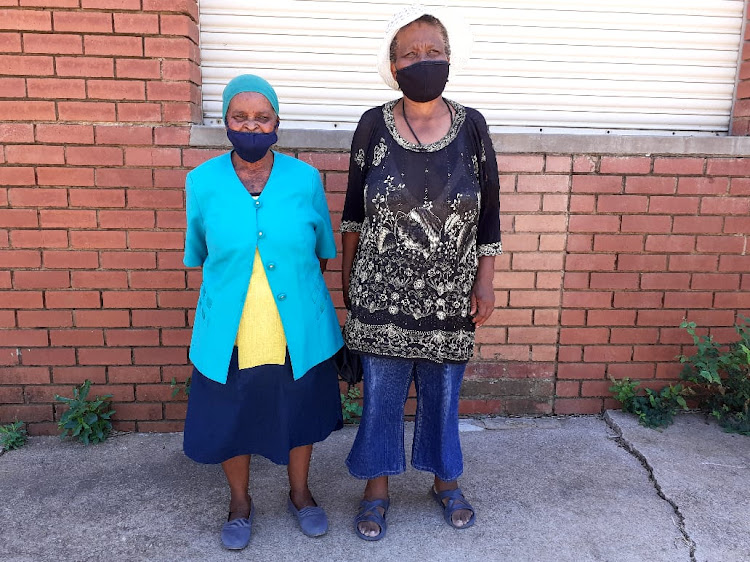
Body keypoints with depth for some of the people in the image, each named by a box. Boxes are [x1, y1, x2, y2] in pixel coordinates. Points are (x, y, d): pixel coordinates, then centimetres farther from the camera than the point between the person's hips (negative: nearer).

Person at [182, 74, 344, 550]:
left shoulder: (305, 178, -7)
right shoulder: (203, 181, -6)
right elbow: (199, 255, 7)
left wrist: (297, 283, 10)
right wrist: (230, 286, 9)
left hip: (298, 330, 1)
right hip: (229, 335, 0)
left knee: (299, 413, 18)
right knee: (229, 419, 15)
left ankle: (300, 493, 45)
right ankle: (240, 502, 43)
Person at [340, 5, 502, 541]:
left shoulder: (471, 126, -2)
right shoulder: (373, 126, -3)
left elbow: (489, 210, 2)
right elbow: (354, 208, 5)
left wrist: (485, 280, -1)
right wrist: (347, 272, 7)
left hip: (450, 294, 1)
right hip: (383, 294, 0)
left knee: (444, 390, 15)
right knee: (382, 391, 11)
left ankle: (446, 480, 39)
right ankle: (378, 487, 34)